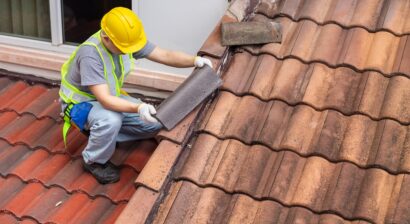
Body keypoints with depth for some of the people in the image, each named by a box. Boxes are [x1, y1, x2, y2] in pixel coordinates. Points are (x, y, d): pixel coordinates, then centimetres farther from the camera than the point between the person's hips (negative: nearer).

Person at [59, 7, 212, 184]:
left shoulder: (126, 40, -15)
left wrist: (195, 60, -28)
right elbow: (105, 100, -40)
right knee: (111, 120, -40)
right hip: (81, 102, -7)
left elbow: (165, 56, -12)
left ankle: (101, 133, 10)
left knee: (155, 123, -4)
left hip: (109, 98, 7)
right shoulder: (90, 54, -36)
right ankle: (94, 161, -10)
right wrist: (138, 108, -54)